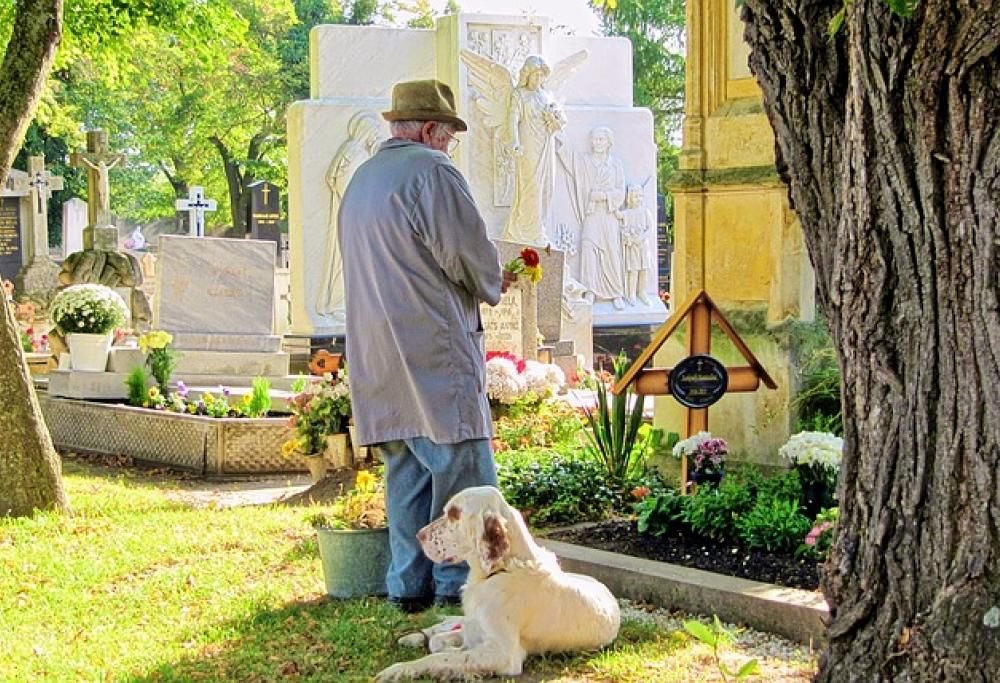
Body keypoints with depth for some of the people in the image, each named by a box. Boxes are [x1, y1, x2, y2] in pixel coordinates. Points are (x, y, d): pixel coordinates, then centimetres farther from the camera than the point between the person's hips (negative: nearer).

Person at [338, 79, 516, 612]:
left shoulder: (361, 180, 21)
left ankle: (409, 584, 12)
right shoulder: (431, 169, -8)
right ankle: (457, 583, -5)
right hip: (434, 351, -9)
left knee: (405, 470, 11)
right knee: (464, 467, -5)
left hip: (378, 361, 9)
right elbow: (466, 251, -14)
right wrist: (491, 286, 8)